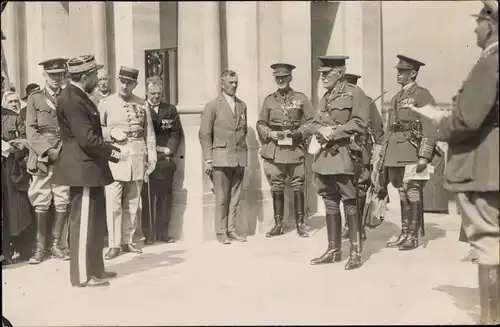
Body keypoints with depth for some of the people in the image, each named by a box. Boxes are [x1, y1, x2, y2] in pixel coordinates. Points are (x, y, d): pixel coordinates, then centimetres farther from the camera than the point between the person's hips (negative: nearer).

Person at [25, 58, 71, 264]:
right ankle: (40, 247, 10)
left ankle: (56, 245, 14)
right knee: (41, 203, 0)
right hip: (42, 157, -1)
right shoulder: (34, 98, 8)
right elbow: (31, 130, 0)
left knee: (63, 202, 2)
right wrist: (48, 151, -12)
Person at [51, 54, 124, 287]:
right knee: (84, 222, -2)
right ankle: (83, 275, 9)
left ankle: (94, 268, 28)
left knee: (94, 221, 17)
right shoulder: (72, 99, -17)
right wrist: (113, 152, -13)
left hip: (88, 167, 10)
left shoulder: (77, 96, 14)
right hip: (82, 168, -10)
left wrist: (110, 151, 13)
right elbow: (87, 138, -22)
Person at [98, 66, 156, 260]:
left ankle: (127, 241, 20)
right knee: (113, 203, -6)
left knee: (132, 203, 9)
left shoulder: (142, 104, 9)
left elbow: (149, 133, 9)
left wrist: (152, 157, 3)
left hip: (137, 159, 3)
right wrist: (111, 132, -13)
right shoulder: (106, 103, 3)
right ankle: (114, 245, 3)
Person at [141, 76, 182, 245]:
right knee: (147, 198, -1)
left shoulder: (170, 109, 11)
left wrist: (168, 150, -8)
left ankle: (163, 232, 14)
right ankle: (148, 233, 7)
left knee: (164, 197, 5)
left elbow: (176, 133, 6)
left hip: (165, 160, 3)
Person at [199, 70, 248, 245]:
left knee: (235, 198, 7)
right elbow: (204, 134, -3)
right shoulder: (213, 106, 0)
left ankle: (231, 230, 16)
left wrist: (244, 154, 11)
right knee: (222, 198, -1)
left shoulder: (242, 105, 15)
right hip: (221, 158, -4)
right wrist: (208, 160, -8)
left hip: (239, 158, 4)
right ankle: (221, 232, 9)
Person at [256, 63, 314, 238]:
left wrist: (297, 133, -11)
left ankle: (300, 223, 15)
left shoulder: (301, 98, 5)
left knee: (298, 186, 2)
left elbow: (312, 121, 3)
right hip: (274, 150, 2)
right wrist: (270, 134, -7)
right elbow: (260, 124, 12)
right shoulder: (269, 100, 10)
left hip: (296, 149, -1)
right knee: (276, 187, 6)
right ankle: (278, 223, 18)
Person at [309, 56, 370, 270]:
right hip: (325, 155, 7)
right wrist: (322, 130, -5)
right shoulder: (324, 97, 21)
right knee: (330, 204, 11)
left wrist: (334, 132, -15)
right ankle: (333, 250, 21)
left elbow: (359, 123, -12)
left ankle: (355, 253, 5)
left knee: (350, 203, -4)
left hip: (344, 155, -7)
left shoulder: (355, 93, -2)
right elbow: (314, 124, 17)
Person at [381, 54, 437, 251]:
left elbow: (430, 128, -11)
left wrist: (424, 156, -18)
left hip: (412, 154, -7)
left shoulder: (422, 94, -4)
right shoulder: (395, 98, 19)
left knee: (413, 194, -2)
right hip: (395, 155, 7)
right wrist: (385, 155, 15)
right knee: (402, 195, 12)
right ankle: (404, 234, 20)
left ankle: (413, 237, 7)